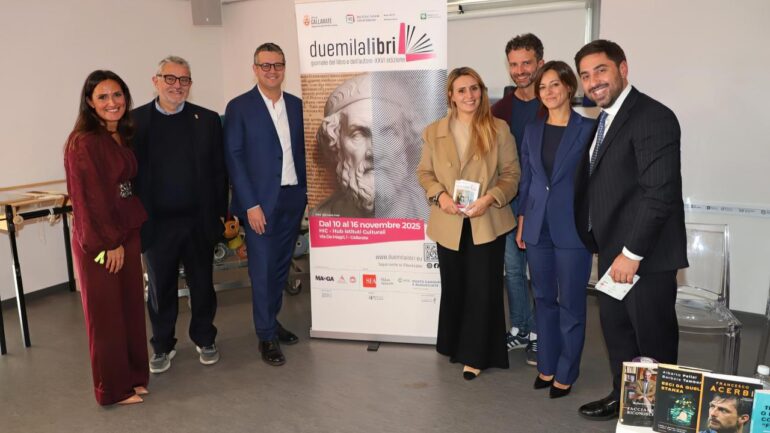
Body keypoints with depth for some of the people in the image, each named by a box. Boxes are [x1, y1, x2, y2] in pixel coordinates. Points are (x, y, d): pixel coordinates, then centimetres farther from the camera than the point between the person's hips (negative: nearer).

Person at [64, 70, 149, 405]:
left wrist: (128, 236, 8)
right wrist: (110, 243, -14)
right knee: (106, 312, 6)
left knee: (131, 307, 13)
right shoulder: (85, 143, -15)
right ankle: (114, 388, 21)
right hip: (99, 242, -7)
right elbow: (89, 198, -17)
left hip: (126, 234, 7)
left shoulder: (121, 137, 9)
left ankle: (133, 375, 29)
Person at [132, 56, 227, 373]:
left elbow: (219, 170, 1)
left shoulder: (207, 120, 2)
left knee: (202, 284, 13)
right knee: (160, 288, 11)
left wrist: (221, 213, -2)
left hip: (199, 221, 1)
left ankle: (204, 340, 31)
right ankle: (163, 346, 29)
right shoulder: (134, 121, 0)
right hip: (156, 224, 0)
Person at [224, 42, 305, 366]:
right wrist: (250, 204, -13)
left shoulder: (297, 105, 9)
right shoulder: (239, 107, -4)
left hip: (293, 198, 4)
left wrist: (309, 192, 7)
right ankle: (266, 335, 15)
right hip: (260, 202, -4)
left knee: (281, 265, 14)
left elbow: (303, 150, 12)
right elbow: (233, 157, -8)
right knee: (262, 269, 1)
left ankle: (271, 319, 32)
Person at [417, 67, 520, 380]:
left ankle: (475, 355, 18)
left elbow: (512, 173, -2)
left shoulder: (498, 129, -4)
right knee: (454, 288, 16)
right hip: (449, 224, 2)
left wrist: (490, 198, -18)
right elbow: (424, 172, 7)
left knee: (483, 289, 3)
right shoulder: (433, 132, 2)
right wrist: (439, 195, -12)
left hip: (487, 223, -2)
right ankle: (455, 345, 37)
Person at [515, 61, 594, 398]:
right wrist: (521, 224, 9)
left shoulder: (587, 128, -5)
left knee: (570, 303, 5)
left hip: (572, 228, -4)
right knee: (544, 299, 14)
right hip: (537, 228, 5)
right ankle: (546, 366, 28)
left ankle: (566, 373, 20)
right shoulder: (532, 130, 9)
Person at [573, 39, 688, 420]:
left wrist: (632, 253, -20)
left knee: (653, 340, 8)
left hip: (645, 256, -8)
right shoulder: (606, 119, 12)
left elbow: (661, 194, -22)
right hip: (613, 251, 9)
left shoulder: (653, 117, -16)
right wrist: (608, 248, 9)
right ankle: (623, 397, 36)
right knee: (615, 328, 18)